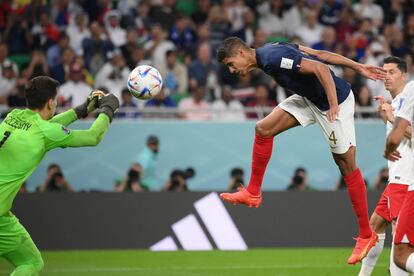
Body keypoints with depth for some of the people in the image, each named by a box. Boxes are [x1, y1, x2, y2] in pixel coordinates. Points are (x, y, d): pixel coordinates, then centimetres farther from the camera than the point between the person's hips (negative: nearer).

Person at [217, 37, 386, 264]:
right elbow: (321, 54, 6)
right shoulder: (271, 52, 4)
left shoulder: (273, 58, -25)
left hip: (335, 99, -10)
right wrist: (358, 68, 7)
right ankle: (252, 194, 15)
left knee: (346, 164, -4)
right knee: (264, 129, 3)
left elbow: (320, 68, -30)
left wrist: (334, 105, -33)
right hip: (309, 98, 10)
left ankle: (366, 235, 3)